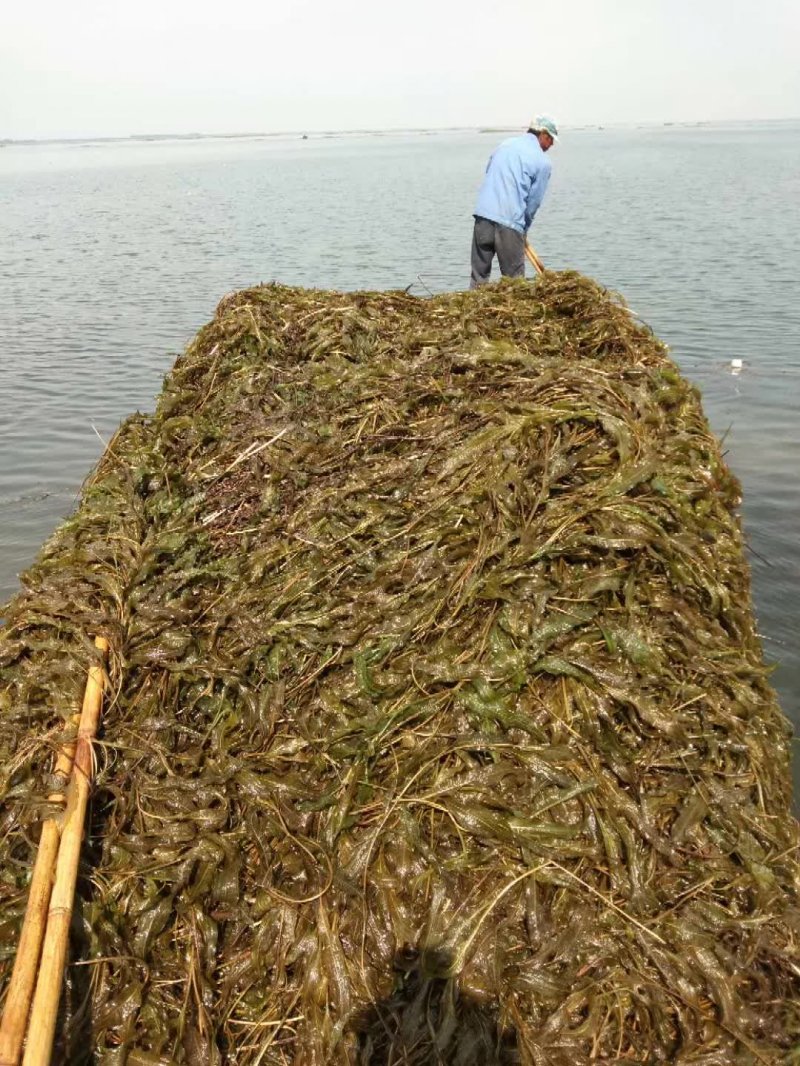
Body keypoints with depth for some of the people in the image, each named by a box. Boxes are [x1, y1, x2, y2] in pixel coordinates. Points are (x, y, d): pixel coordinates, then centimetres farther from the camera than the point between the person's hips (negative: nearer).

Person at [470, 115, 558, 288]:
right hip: (510, 221, -5)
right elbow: (534, 201, 2)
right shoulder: (543, 162, 2)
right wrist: (524, 229, 17)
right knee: (514, 278, 4)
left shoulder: (505, 144, 18)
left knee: (479, 275, 9)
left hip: (483, 214, 5)